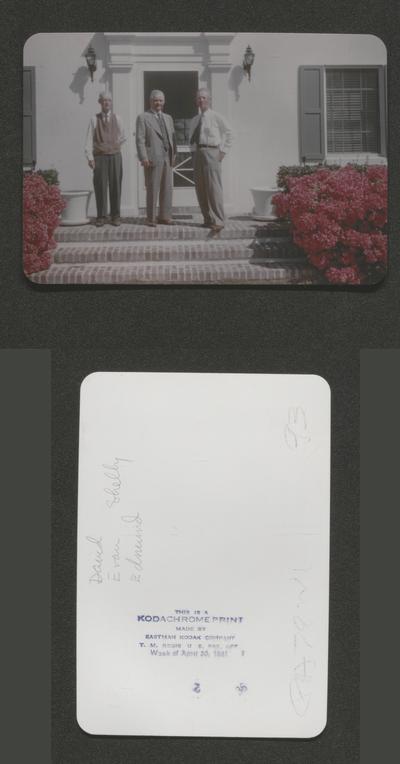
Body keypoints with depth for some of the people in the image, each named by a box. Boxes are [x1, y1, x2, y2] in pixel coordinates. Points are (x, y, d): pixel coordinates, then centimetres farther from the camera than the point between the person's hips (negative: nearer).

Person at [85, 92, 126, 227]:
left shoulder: (117, 119, 9)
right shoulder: (94, 119, 4)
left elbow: (122, 137, 18)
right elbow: (89, 139, -2)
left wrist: (114, 145, 5)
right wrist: (90, 157, -10)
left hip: (115, 156, 1)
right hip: (100, 157, -1)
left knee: (115, 186, 1)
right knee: (100, 187, -2)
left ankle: (115, 216, 7)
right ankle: (101, 216, 4)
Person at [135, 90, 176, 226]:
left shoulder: (168, 118, 20)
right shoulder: (143, 118, 2)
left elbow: (173, 137, 19)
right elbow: (140, 139, -5)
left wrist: (174, 155, 8)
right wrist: (143, 158, -15)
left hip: (167, 159, 5)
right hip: (153, 158, -5)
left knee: (167, 189, 5)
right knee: (152, 189, -4)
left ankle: (164, 216, 12)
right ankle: (151, 218, 1)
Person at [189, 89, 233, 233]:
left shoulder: (216, 117, 2)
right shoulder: (194, 121, 18)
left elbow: (229, 134, 3)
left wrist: (223, 151, -4)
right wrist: (193, 151, 15)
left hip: (211, 152, -6)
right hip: (197, 154, 6)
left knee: (214, 187, -13)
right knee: (200, 189, 4)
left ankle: (218, 221, -14)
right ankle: (208, 219, 12)